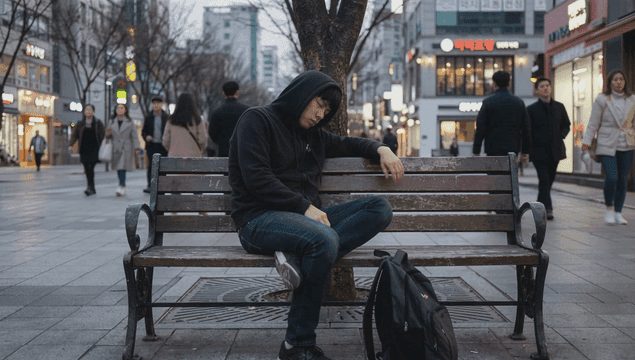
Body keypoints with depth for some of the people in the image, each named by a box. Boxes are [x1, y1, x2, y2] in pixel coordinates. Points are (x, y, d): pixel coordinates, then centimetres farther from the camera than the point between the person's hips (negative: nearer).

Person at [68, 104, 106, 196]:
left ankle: (90, 187, -18)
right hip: (84, 150, 3)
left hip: (94, 149, -3)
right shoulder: (80, 124, 11)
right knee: (87, 169, 4)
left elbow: (103, 135, 5)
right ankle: (92, 189, 14)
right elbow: (74, 135, 9)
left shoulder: (98, 123, 5)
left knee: (90, 168, -17)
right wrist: (70, 145, -7)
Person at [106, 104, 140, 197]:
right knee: (118, 168, 5)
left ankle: (121, 187, -21)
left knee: (123, 167, -16)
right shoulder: (112, 122, 13)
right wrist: (108, 133, -6)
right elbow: (110, 136, 17)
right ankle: (123, 189, 14)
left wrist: (136, 148, -7)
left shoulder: (130, 122, 3)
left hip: (126, 148, -4)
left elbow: (134, 136, 1)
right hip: (116, 148, 4)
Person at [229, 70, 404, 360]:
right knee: (324, 239, -38)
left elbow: (345, 144, 38)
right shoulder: (258, 120, 1)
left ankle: (299, 257, -28)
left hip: (306, 217, 8)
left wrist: (381, 149, 16)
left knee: (380, 208, -8)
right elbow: (256, 179, -11)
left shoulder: (312, 134, 23)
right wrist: (305, 207, -16)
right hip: (259, 219, -8)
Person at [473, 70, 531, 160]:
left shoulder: (487, 102, -4)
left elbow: (480, 128, -6)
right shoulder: (519, 102, 7)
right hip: (513, 148, 3)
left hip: (493, 150, -3)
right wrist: (525, 151, 14)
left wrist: (476, 151, -1)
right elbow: (526, 128, 9)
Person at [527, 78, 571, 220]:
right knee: (544, 179, -13)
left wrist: (561, 135, 1)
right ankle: (547, 208, -15)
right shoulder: (531, 109, -1)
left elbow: (567, 125, 20)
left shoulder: (559, 107, 10)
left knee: (550, 179, 11)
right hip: (539, 151, -4)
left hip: (555, 150, 4)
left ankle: (541, 206, 28)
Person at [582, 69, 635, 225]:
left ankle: (618, 212, 16)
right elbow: (593, 123, 0)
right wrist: (587, 141, -5)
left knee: (622, 180, 4)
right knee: (611, 177, -15)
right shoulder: (602, 99, 0)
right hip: (607, 144, -3)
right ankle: (609, 209, 6)